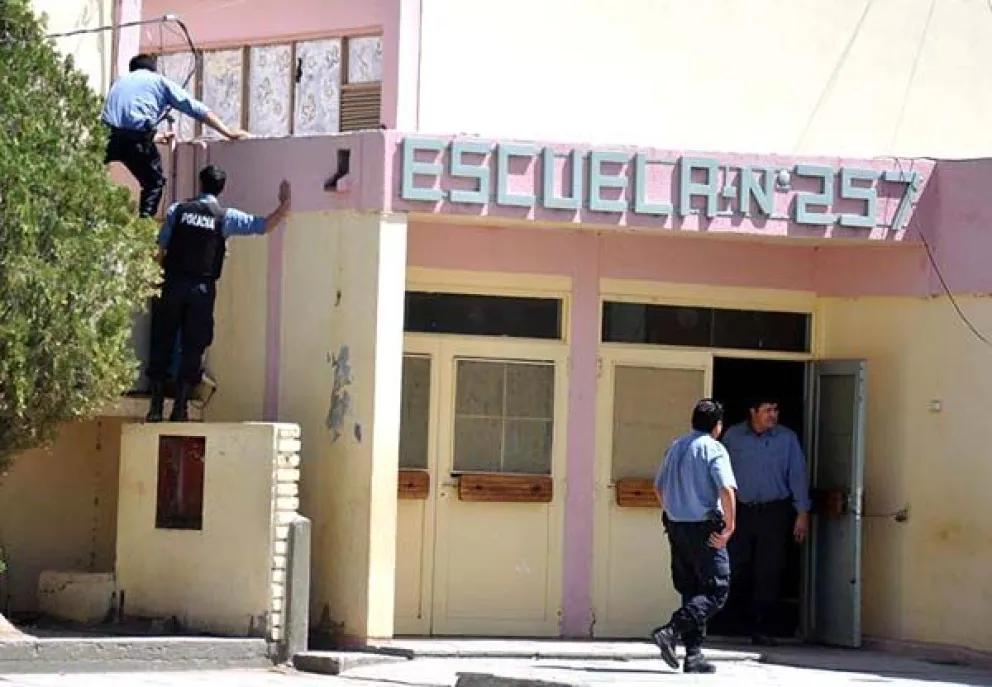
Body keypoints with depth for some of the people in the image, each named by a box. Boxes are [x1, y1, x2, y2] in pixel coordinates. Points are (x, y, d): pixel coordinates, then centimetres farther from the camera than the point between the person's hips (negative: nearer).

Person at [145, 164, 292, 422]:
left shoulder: (177, 210, 4)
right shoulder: (226, 217, 0)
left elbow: (161, 248, 4)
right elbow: (265, 226, 2)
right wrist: (284, 205, 16)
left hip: (172, 285, 1)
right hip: (202, 289, -1)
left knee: (162, 343, 7)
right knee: (193, 348, 3)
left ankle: (156, 407, 3)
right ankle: (180, 409, -2)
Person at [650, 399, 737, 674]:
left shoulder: (675, 447, 12)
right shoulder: (714, 449, -10)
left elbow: (659, 487, 21)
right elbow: (726, 489, -21)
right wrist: (729, 528, -15)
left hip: (676, 527, 7)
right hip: (704, 528, -7)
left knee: (691, 590, 13)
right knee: (716, 590, -1)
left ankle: (694, 654, 11)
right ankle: (671, 631, -18)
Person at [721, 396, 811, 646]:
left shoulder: (787, 438, 4)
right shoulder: (733, 436, 5)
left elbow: (797, 475, 4)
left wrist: (802, 513, -1)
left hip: (774, 512, 0)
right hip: (741, 511, 0)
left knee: (769, 574, 0)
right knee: (734, 569, -4)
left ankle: (761, 630, 5)